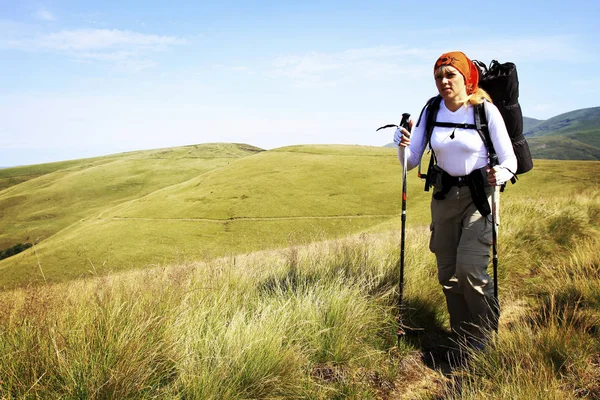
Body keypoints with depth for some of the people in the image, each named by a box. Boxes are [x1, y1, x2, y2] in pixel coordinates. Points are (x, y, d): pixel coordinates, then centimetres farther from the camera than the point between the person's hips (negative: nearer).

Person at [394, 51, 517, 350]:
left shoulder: (486, 110, -12)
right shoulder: (431, 110, -1)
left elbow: (509, 160, -11)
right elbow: (410, 162, -1)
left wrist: (500, 174, -33)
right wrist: (403, 145, -21)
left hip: (479, 195, -4)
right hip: (443, 195, 4)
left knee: (469, 268, -17)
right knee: (447, 274, 8)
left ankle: (483, 333, 10)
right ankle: (462, 338, 28)